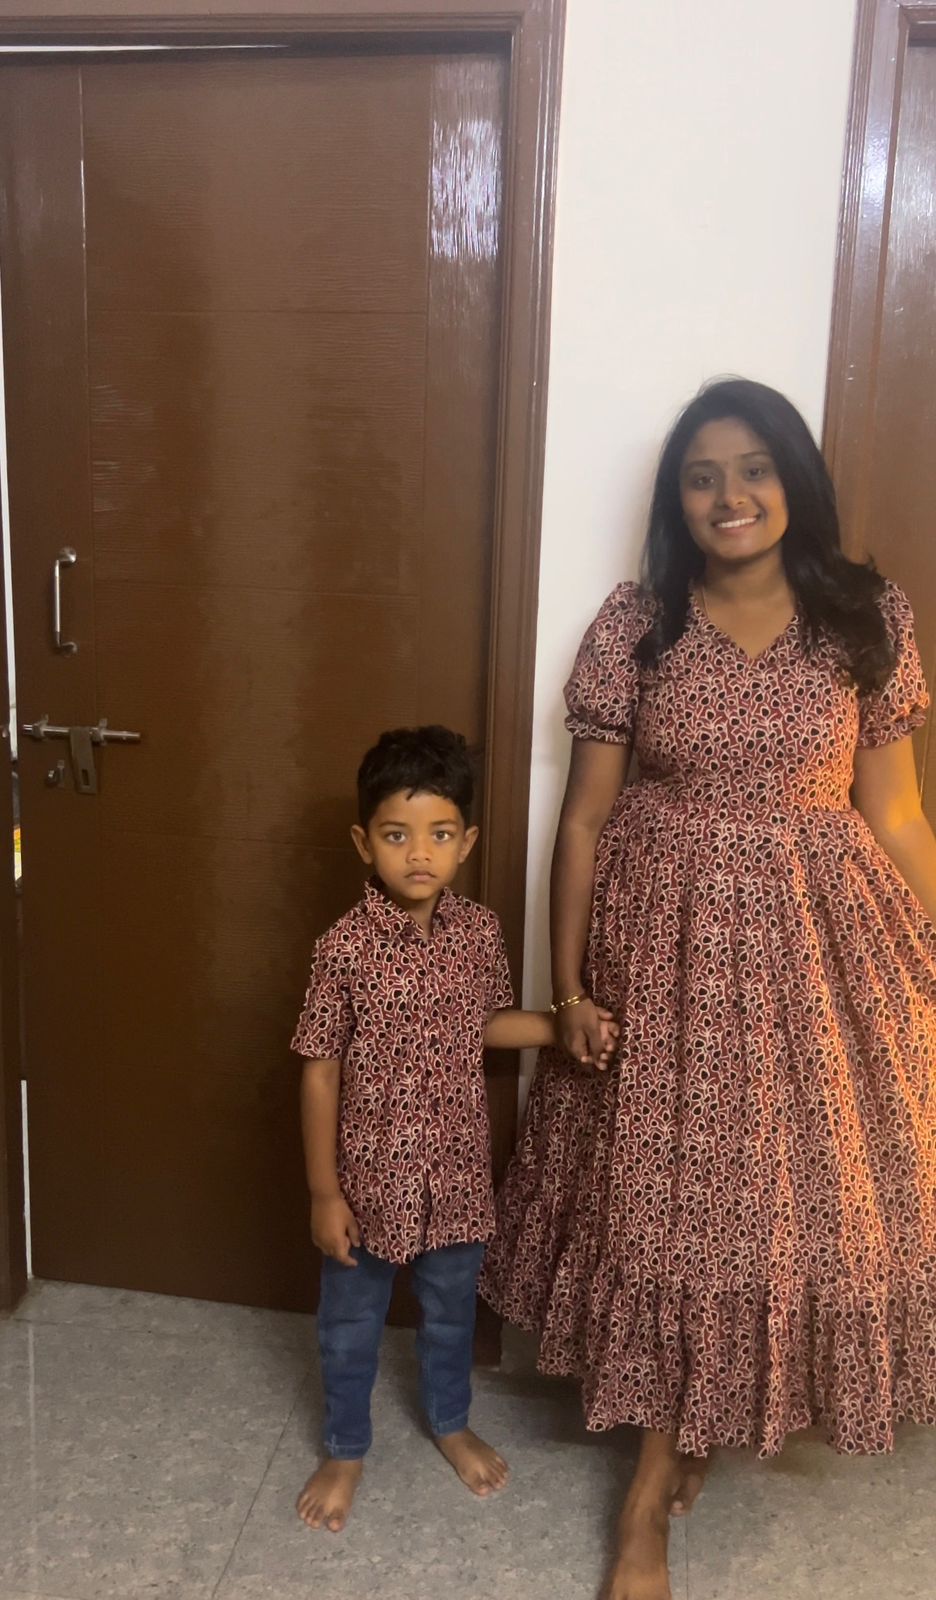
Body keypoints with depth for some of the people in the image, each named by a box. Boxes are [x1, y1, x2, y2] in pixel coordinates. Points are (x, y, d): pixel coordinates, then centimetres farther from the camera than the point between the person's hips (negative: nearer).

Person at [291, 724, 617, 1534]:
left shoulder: (480, 932, -9)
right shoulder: (345, 947, -19)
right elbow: (320, 1074, -14)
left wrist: (566, 1027, -7)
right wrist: (324, 1193, -11)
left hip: (456, 1172, 3)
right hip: (369, 1176, -3)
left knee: (451, 1311, 25)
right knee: (350, 1325, 18)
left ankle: (451, 1423, 51)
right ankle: (346, 1451, 42)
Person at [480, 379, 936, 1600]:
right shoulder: (635, 626, -5)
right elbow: (585, 814, -3)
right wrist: (568, 978, -6)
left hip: (817, 941, 2)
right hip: (665, 935, -1)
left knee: (796, 1190, 9)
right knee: (666, 1197, 9)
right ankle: (665, 1476, 34)